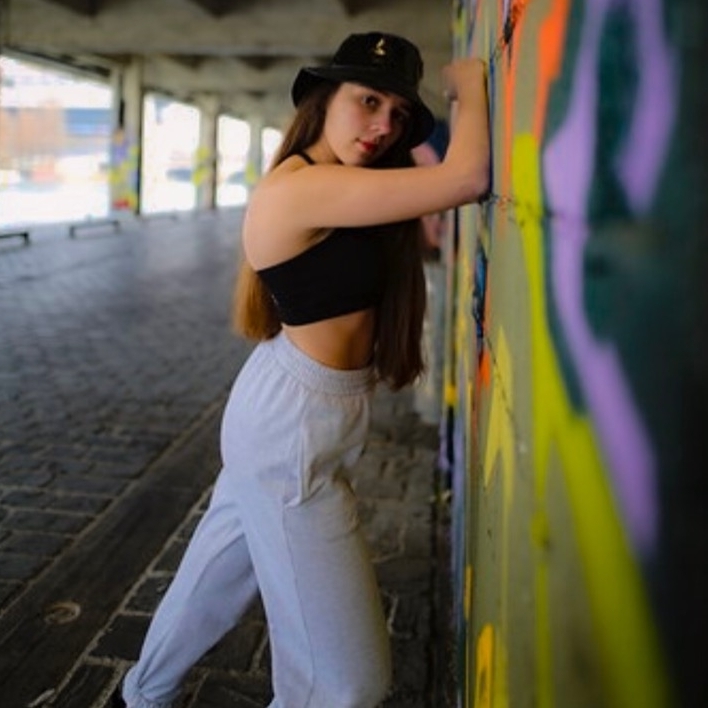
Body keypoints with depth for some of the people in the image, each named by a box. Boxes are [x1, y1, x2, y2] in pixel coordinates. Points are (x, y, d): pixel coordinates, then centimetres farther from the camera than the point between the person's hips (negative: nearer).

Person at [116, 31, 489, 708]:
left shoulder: (333, 191, 9)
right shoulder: (301, 188, -23)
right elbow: (467, 178, -27)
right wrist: (469, 87, -11)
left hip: (287, 414, 10)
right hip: (293, 428, -10)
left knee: (224, 564, 29)